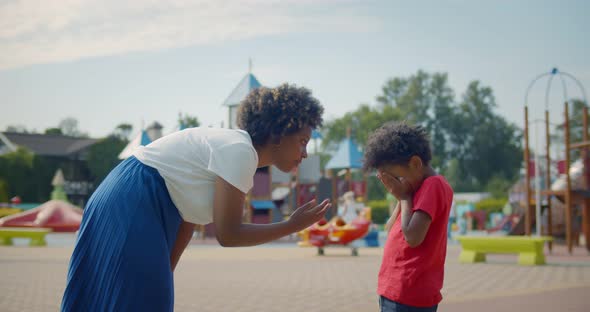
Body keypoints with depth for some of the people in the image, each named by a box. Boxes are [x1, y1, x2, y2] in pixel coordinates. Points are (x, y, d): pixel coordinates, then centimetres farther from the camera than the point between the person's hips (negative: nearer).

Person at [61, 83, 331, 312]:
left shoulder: (229, 148, 11)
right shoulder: (240, 151, -18)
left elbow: (188, 220, 13)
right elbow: (227, 235, -19)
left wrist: (163, 275, 15)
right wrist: (292, 226, -11)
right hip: (132, 210, -10)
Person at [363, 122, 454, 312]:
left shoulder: (433, 186, -13)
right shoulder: (422, 186, 16)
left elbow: (413, 237, -22)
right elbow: (393, 230, 16)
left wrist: (404, 196, -11)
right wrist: (400, 196, 3)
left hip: (407, 295, -10)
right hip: (400, 291, 10)